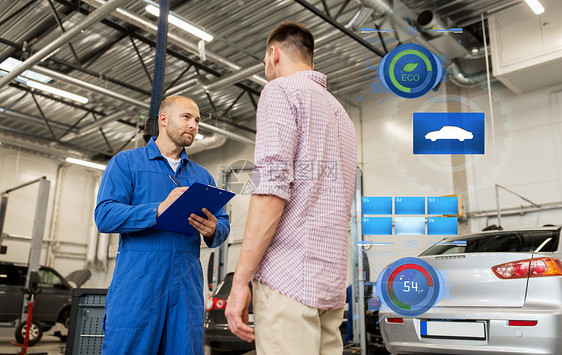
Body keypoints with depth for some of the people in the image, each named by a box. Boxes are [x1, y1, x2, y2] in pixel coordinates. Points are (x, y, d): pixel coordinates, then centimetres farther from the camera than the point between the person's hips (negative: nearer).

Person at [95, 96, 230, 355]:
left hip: (187, 288, 4)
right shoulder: (125, 163, 7)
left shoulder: (202, 176, 21)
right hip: (137, 285, -3)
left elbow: (223, 224, 14)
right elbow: (105, 216, -7)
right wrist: (159, 210, -21)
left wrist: (213, 230, -12)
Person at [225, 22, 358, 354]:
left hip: (288, 277, -8)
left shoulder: (281, 91, -1)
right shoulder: (341, 113, 25)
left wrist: (240, 280, -14)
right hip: (332, 281, 8)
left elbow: (273, 188, -15)